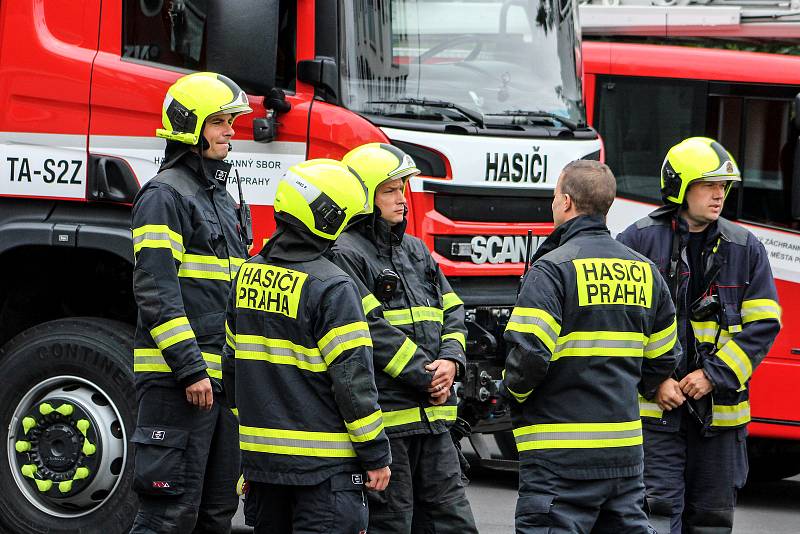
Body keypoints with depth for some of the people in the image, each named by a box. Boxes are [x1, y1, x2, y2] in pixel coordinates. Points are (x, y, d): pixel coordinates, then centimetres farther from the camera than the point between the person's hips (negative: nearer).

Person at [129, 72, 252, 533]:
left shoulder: (221, 198, 20)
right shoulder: (165, 196, -9)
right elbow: (157, 291, -17)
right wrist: (190, 369, -22)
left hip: (223, 375, 9)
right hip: (177, 379, -9)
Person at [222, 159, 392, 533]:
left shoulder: (249, 275, 7)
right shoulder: (331, 288, -15)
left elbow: (232, 363, 16)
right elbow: (352, 378, -16)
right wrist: (376, 455, -8)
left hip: (260, 456, 7)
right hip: (321, 461, -7)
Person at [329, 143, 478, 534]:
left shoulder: (415, 250, 18)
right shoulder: (346, 255, -7)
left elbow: (451, 311, 17)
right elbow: (373, 329, -15)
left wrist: (450, 361, -3)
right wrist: (426, 376, -14)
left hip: (432, 414, 8)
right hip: (384, 414, -7)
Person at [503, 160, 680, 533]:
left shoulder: (552, 268, -12)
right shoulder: (644, 270, 11)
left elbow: (529, 354, -19)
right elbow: (662, 358, 17)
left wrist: (513, 389, 0)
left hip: (561, 456, -7)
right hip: (625, 452, 7)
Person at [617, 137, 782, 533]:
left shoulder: (745, 248, 6)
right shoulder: (638, 240, -2)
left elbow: (763, 324, 2)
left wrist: (715, 375, -9)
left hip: (719, 410, 3)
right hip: (654, 410, -3)